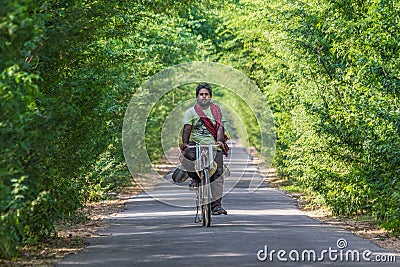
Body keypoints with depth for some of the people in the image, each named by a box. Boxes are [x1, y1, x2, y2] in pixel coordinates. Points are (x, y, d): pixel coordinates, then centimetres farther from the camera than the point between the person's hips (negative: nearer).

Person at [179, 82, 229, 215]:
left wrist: (219, 141, -19)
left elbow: (220, 126, 0)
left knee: (218, 172, -12)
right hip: (196, 144, -1)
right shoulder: (191, 111, 8)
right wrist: (185, 143, -22)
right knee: (187, 155, -32)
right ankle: (195, 177, -1)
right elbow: (187, 128, -4)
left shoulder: (216, 110, 13)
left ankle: (216, 205, -10)